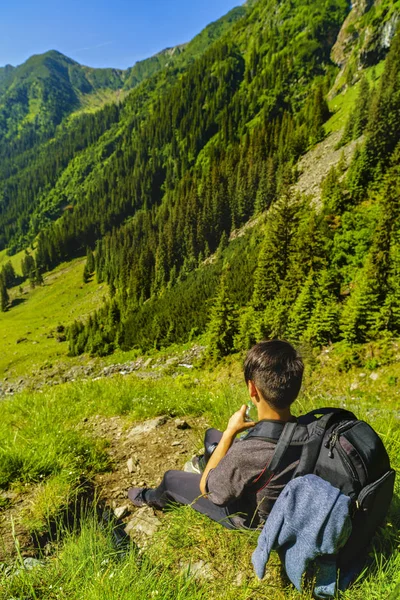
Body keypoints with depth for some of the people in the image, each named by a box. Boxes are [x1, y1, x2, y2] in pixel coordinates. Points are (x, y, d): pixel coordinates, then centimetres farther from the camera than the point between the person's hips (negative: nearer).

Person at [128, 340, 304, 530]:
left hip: (250, 518, -5)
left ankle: (154, 498, 52)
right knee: (211, 434, 20)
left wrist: (230, 432, -19)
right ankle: (206, 465, 54)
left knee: (171, 477, 16)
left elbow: (205, 488, -20)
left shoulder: (248, 452, -43)